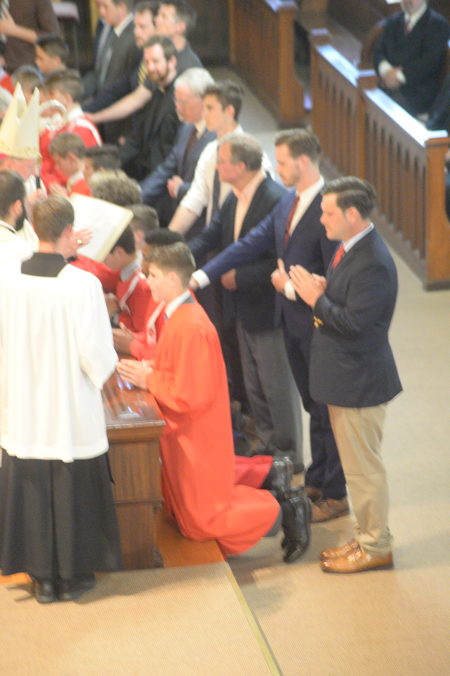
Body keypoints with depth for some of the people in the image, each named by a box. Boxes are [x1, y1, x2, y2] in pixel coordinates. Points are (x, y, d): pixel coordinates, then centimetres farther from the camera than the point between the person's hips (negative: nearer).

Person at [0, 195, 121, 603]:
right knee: (74, 491, 12)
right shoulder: (82, 284, -18)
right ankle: (74, 575, 22)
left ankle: (43, 577, 23)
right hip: (73, 416, -3)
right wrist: (101, 374, 7)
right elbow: (97, 355, -15)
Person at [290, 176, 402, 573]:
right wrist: (323, 290, -3)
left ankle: (376, 547, 13)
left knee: (363, 467, 1)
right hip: (346, 377, 10)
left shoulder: (373, 264, -25)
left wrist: (317, 299, -17)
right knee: (358, 465, 19)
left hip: (359, 381, -10)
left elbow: (354, 322, -27)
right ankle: (368, 537, 30)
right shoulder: (350, 248, 7)